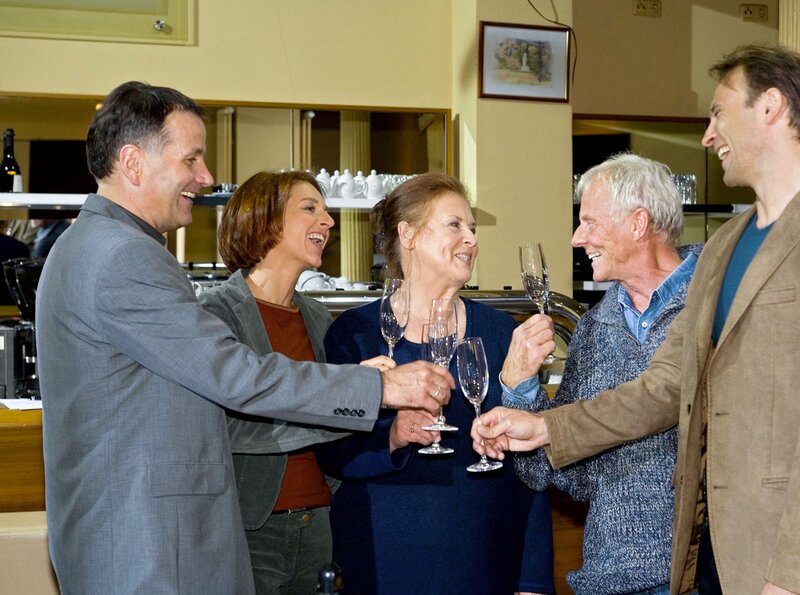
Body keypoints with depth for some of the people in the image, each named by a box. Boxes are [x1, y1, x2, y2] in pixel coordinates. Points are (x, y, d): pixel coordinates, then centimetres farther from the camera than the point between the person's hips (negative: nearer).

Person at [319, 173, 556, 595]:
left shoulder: (499, 331, 5)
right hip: (385, 561, -2)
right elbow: (332, 453, -4)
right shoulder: (353, 333, -1)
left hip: (487, 558, 2)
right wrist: (391, 437, -24)